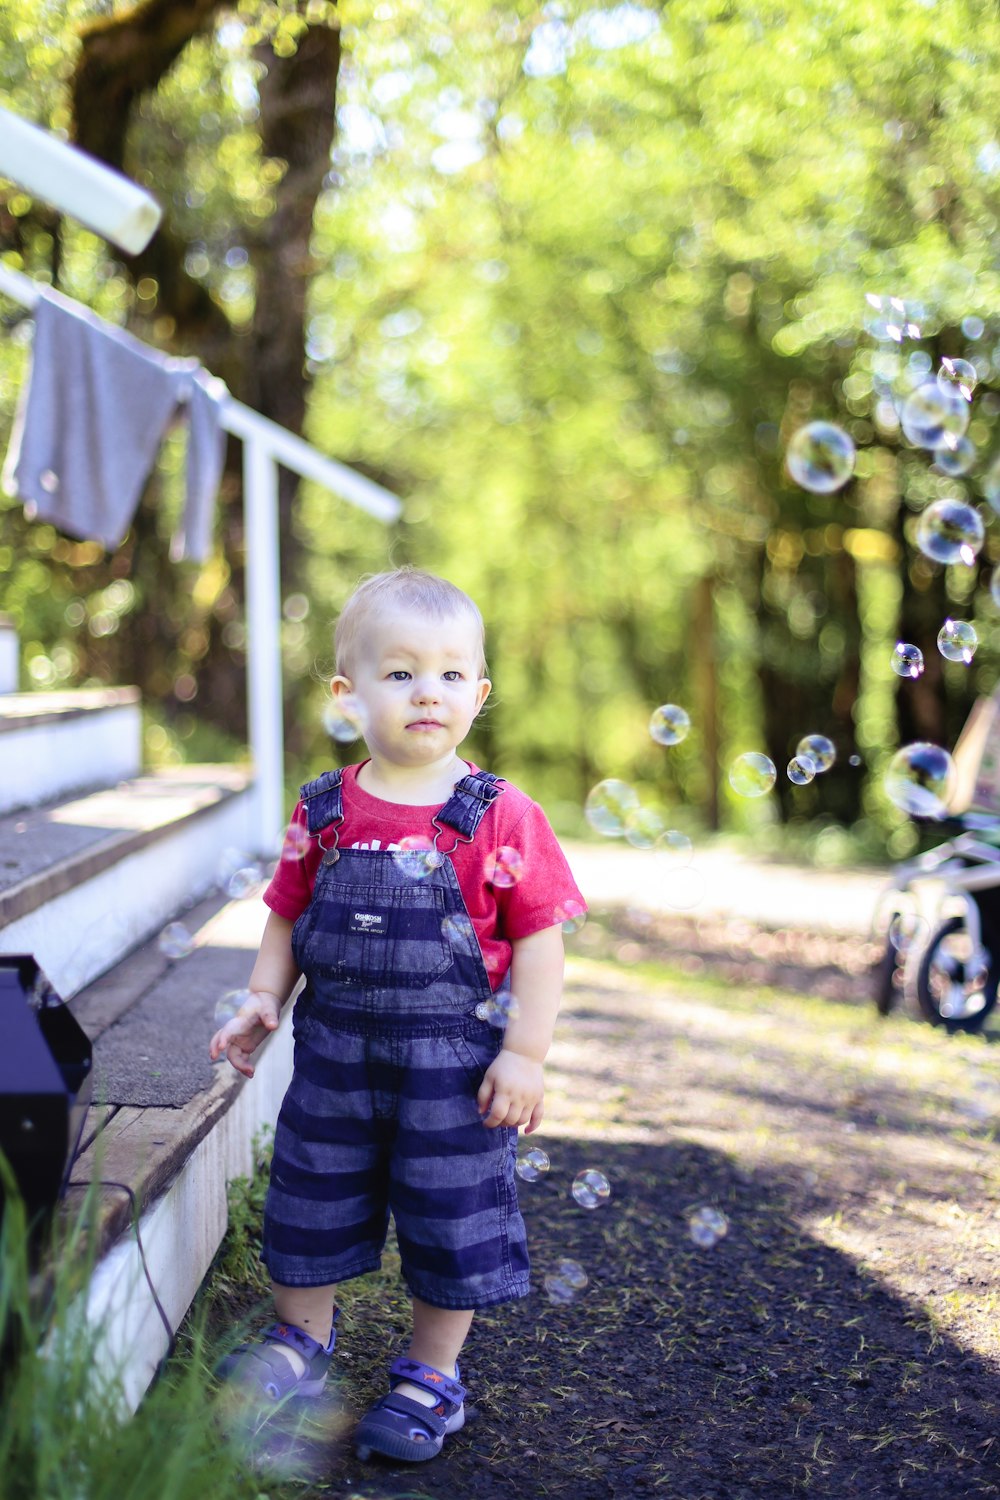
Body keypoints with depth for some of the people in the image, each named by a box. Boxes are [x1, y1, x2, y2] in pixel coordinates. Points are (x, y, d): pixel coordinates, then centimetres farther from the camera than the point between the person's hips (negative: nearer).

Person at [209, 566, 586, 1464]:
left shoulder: (502, 818, -12)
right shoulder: (325, 813, -2)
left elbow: (539, 943, -10)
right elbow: (289, 918, 9)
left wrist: (525, 1053, -13)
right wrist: (265, 998, -4)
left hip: (454, 1061, -3)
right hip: (337, 1052, 3)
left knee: (451, 1216, 9)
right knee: (311, 1195, 17)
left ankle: (433, 1375, 30)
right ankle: (302, 1338, 40)